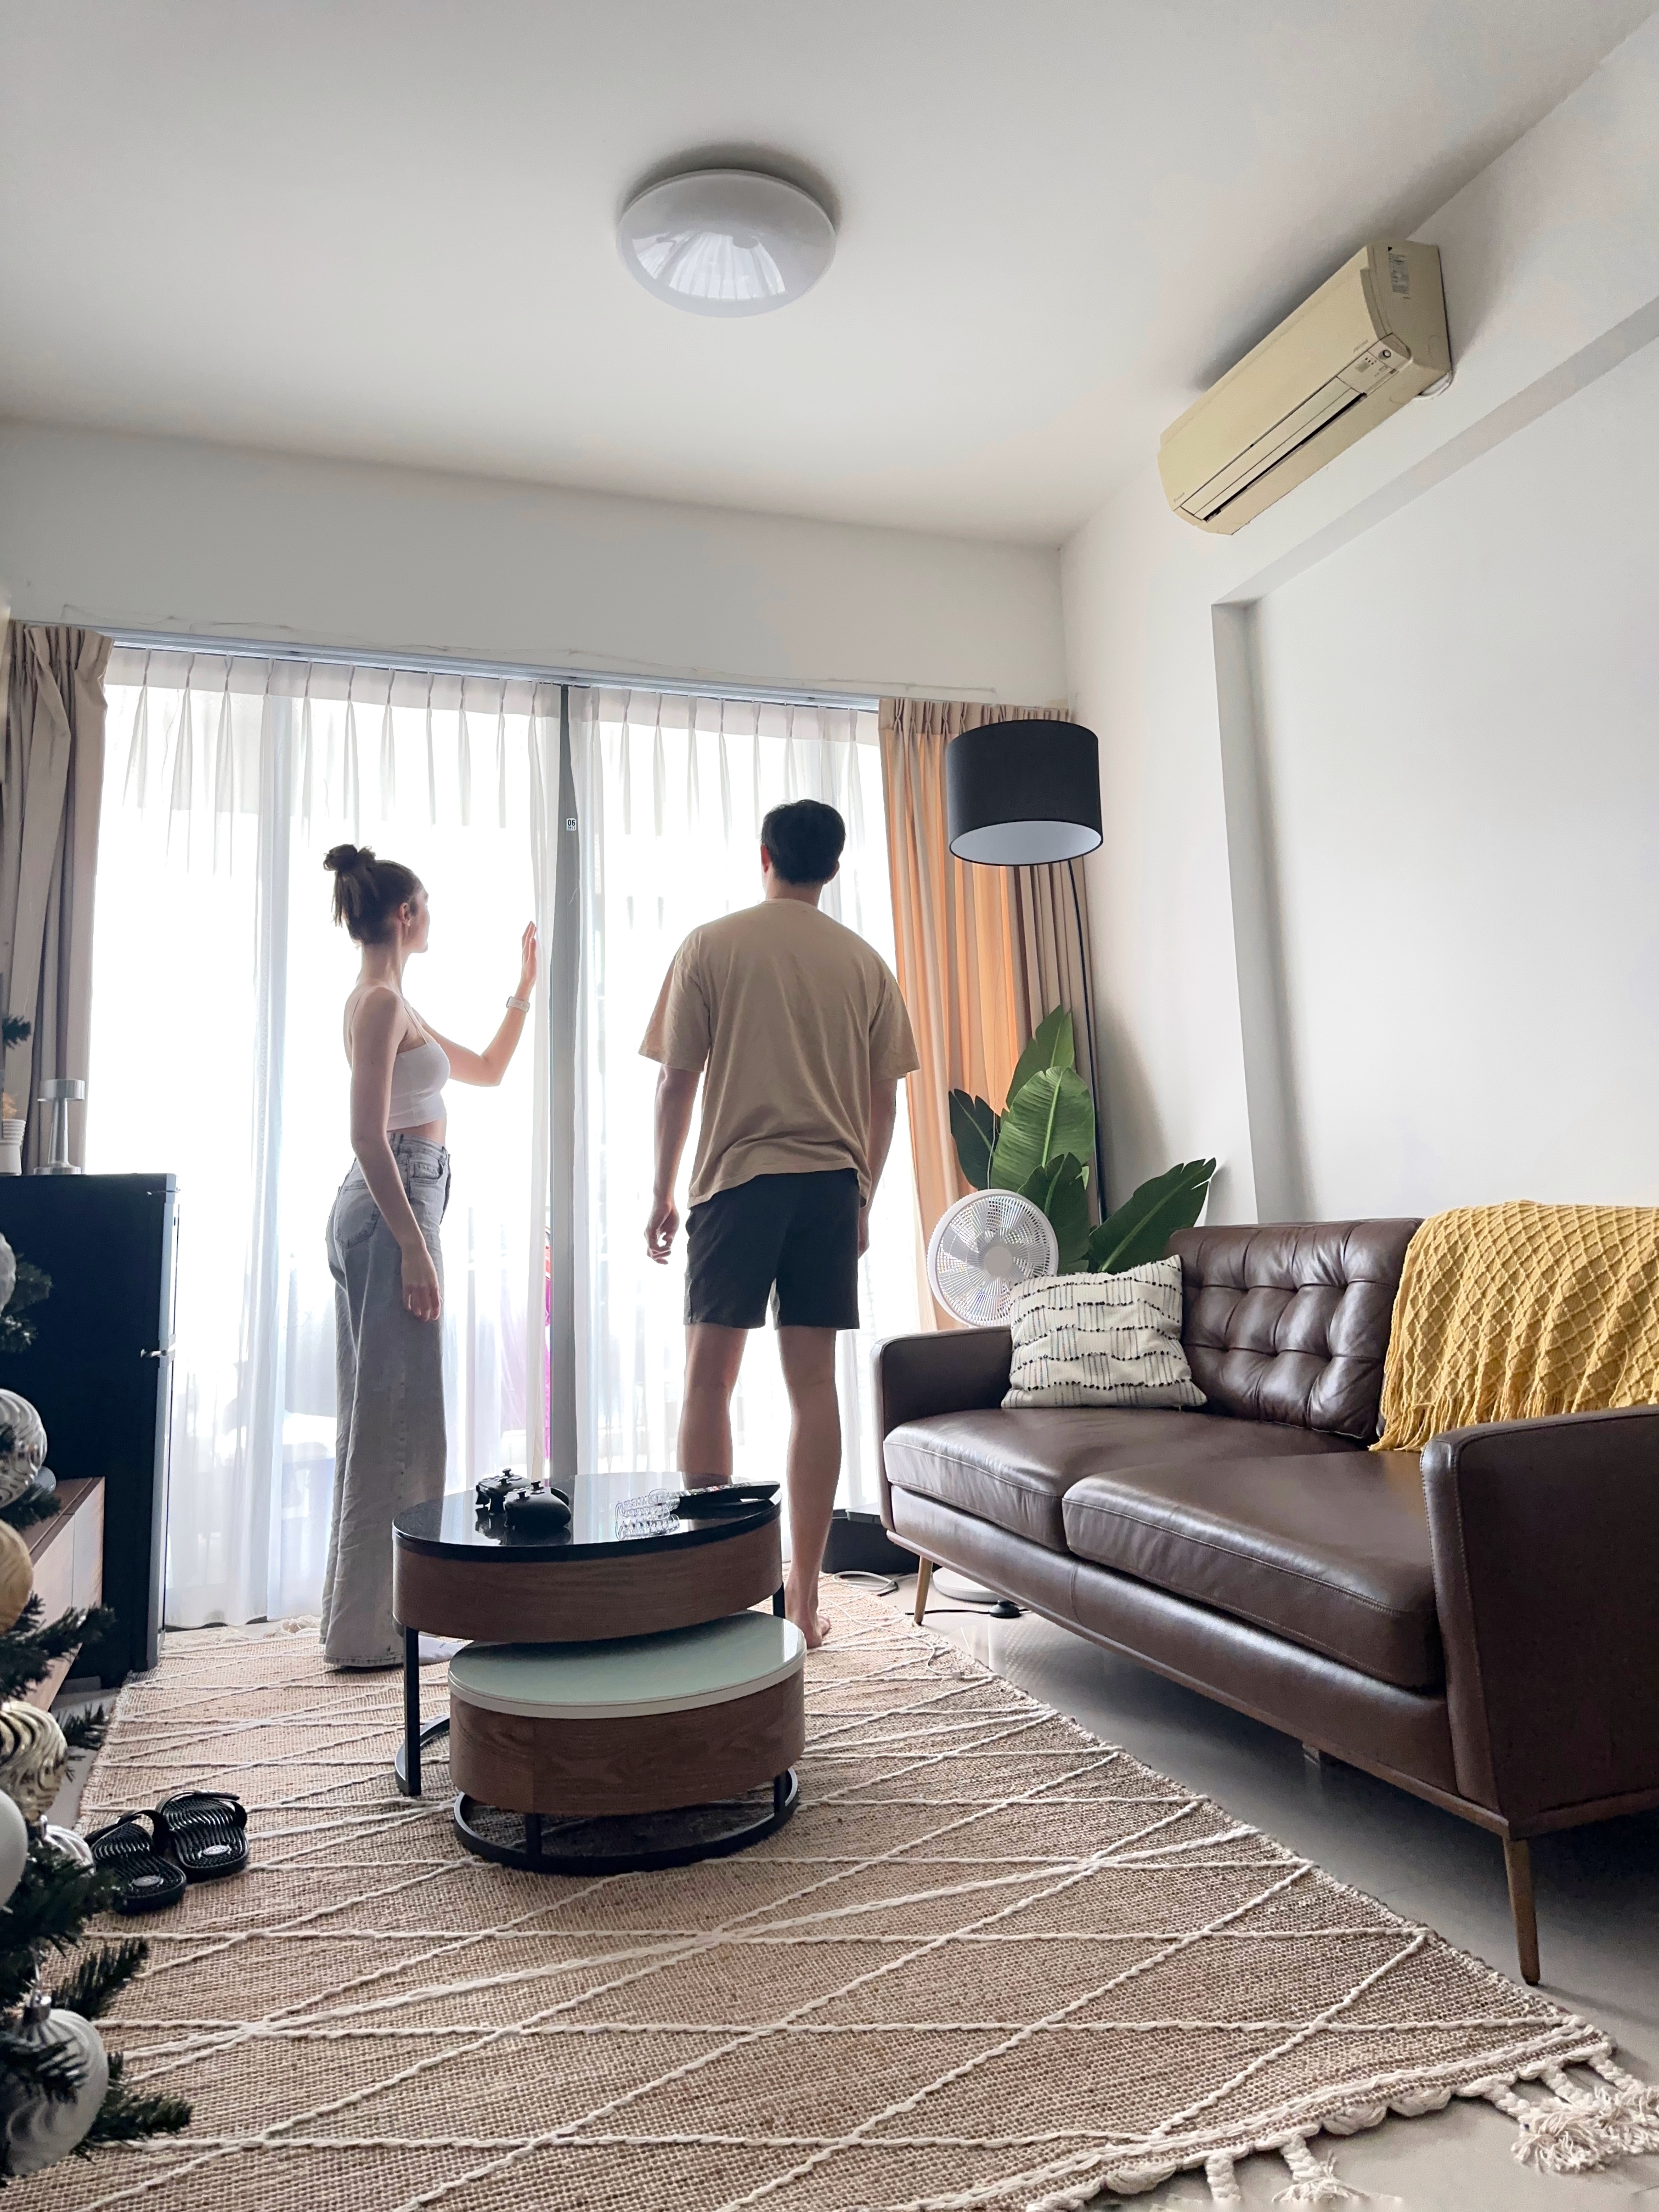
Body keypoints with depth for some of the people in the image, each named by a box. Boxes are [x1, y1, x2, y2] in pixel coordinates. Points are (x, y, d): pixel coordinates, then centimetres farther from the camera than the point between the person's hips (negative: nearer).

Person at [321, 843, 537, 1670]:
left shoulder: (386, 1003, 18)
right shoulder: (382, 1002, -12)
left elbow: (487, 1069, 26)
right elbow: (369, 1137, -19)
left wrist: (525, 989, 24)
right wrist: (413, 1247, -22)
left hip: (380, 1209, 11)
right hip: (394, 1208, -11)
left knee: (376, 1415, 14)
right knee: (397, 1414, -5)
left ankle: (359, 1613, 25)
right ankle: (370, 1629, 4)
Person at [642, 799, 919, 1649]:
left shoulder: (711, 946, 0)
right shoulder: (865, 963, 8)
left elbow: (677, 1079, -1)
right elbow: (883, 1101, 9)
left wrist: (662, 1192, 7)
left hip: (738, 1179, -3)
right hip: (832, 1183, 3)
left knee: (708, 1376, 5)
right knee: (813, 1381, 4)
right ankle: (803, 1597, 10)